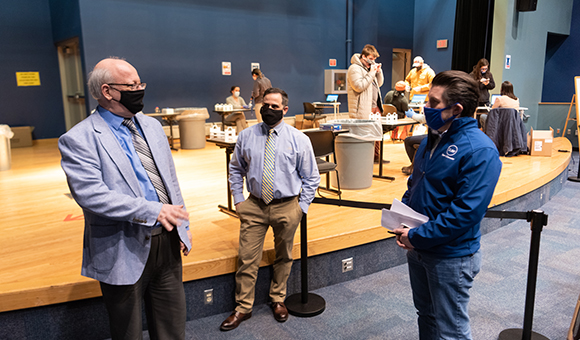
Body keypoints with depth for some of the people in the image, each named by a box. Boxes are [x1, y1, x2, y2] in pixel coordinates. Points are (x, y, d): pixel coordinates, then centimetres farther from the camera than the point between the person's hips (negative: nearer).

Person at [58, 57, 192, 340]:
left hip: (168, 242, 6)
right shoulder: (79, 139, -12)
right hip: (124, 252, -5)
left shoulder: (152, 126, 10)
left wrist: (183, 224, 14)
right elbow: (90, 193, -23)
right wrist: (152, 210, -26)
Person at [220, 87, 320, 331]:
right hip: (254, 206, 1)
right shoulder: (246, 136, 1)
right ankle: (243, 308, 22)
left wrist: (302, 206, -3)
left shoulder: (298, 139, -4)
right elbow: (235, 170, 13)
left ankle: (278, 300, 38)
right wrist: (238, 200, 5)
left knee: (283, 257, 15)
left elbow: (311, 177, 2)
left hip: (286, 207, -1)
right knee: (247, 259, 3)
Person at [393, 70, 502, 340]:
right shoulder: (434, 138, 4)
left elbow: (466, 211, -28)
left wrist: (417, 237, -23)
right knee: (426, 315, 25)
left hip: (451, 255, -7)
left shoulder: (480, 151, -22)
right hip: (417, 248, 8)